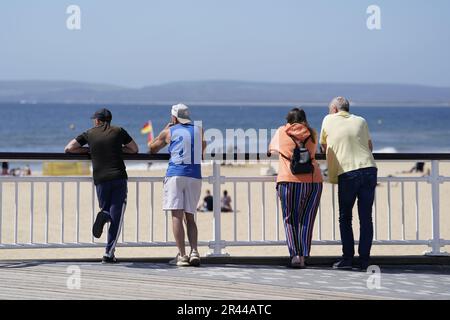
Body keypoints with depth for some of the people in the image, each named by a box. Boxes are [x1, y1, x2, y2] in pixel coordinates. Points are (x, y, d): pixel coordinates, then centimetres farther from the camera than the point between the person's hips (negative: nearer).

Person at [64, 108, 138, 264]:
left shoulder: (90, 134, 10)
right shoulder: (118, 131, 9)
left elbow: (68, 149, 10)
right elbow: (134, 149, 18)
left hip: (101, 179, 1)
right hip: (119, 178, -1)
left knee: (106, 209, 21)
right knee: (116, 218, 0)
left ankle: (103, 216, -17)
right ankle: (108, 254, -10)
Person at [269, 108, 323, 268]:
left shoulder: (282, 132, 10)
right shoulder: (311, 134, 12)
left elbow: (272, 148, 28)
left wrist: (272, 151, 51)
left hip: (289, 180, -2)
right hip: (313, 181, 2)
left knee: (290, 220, 6)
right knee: (306, 220, 9)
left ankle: (295, 254, -8)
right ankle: (303, 256, 2)